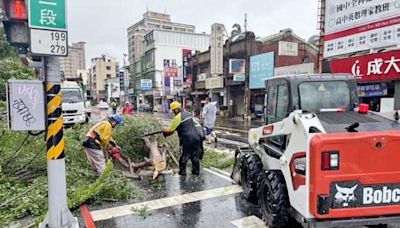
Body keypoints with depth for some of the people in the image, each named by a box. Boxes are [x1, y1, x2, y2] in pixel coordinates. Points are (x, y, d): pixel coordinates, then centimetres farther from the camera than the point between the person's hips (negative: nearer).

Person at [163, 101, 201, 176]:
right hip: (196, 138, 8)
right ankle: (196, 171, 24)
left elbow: (171, 130, -4)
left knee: (184, 157, 6)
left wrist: (164, 131, 19)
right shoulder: (188, 114, 16)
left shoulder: (178, 117, -9)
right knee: (195, 156, 16)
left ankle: (182, 172, 14)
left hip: (187, 140, -7)